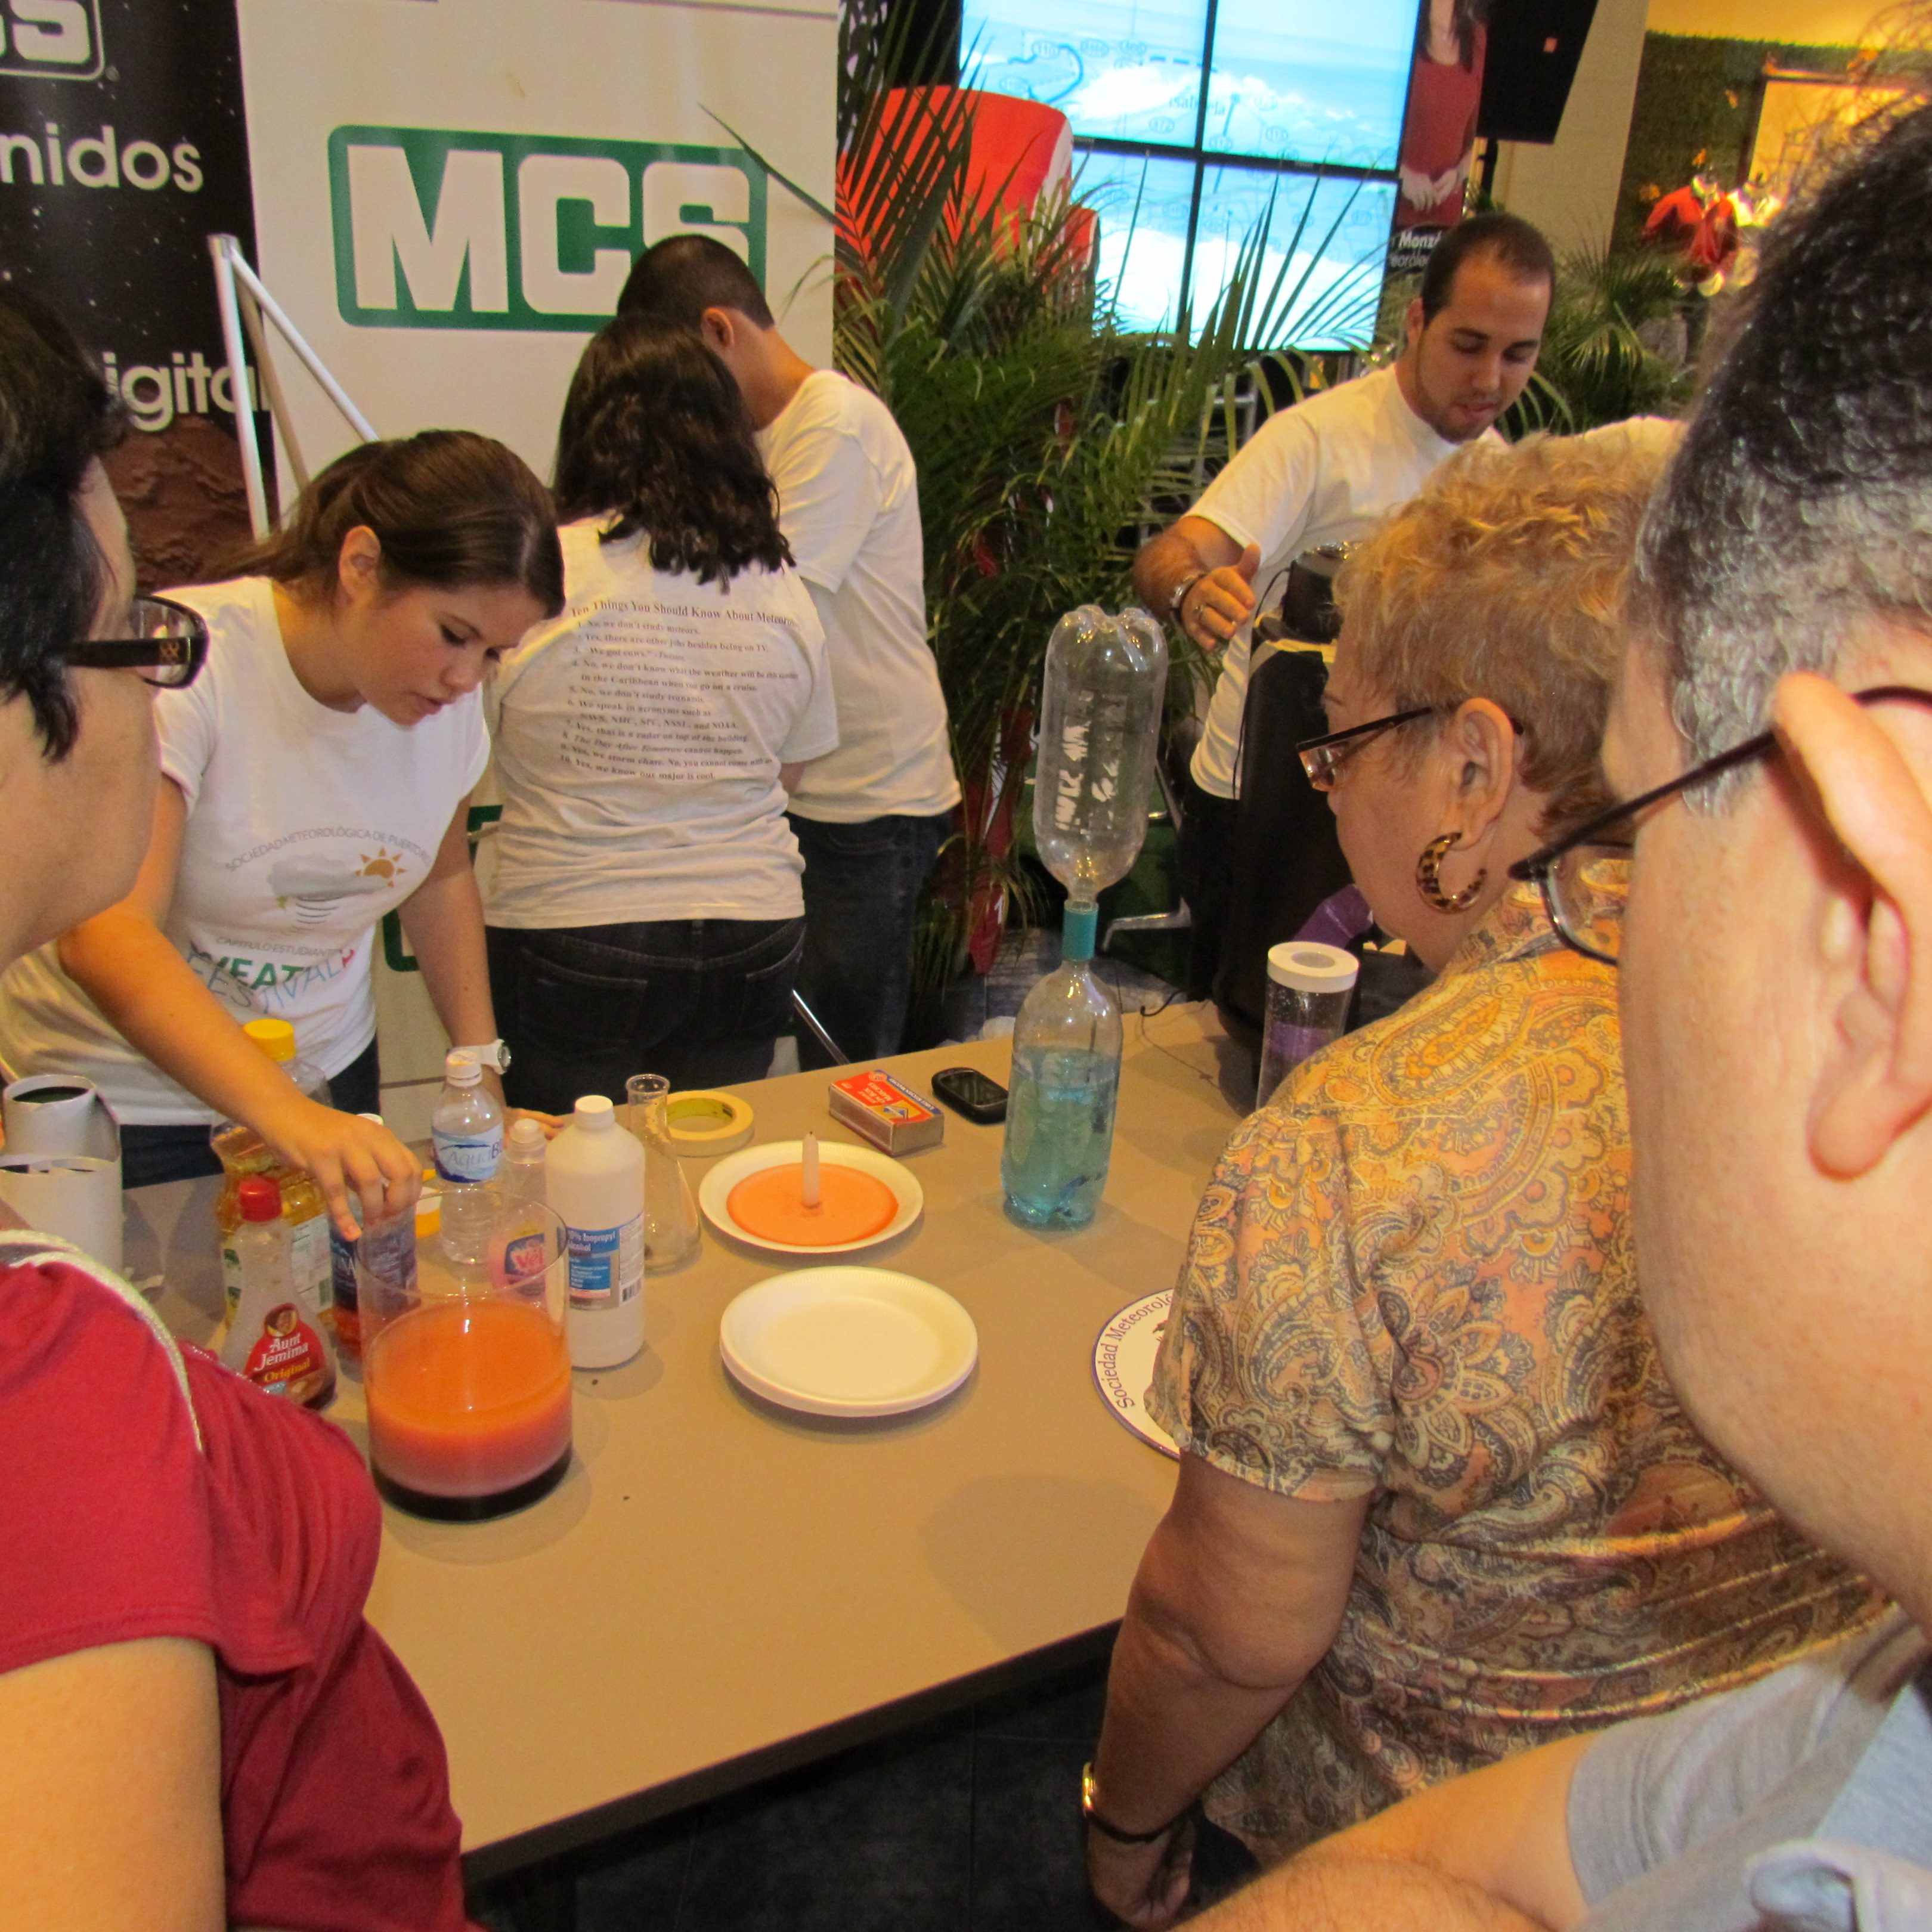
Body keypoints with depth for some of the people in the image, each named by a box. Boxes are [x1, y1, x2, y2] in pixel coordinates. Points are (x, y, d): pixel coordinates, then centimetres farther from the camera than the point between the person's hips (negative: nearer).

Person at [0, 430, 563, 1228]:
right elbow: (104, 934, -35)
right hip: (121, 1101, -5)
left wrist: (484, 1072, 1)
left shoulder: (448, 696, -6)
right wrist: (285, 1113, -48)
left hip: (328, 1079, 5)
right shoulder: (183, 664, -25)